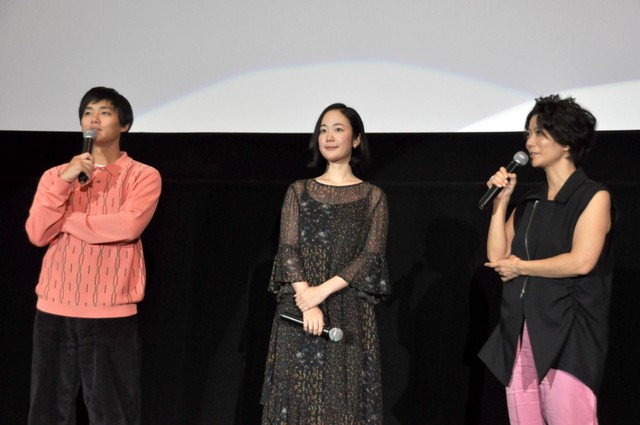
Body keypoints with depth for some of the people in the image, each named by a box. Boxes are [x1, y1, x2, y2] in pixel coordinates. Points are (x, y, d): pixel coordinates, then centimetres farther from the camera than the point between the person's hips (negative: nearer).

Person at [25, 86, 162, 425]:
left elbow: (128, 225, -16)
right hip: (54, 308, 3)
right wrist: (64, 181, -11)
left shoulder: (143, 176, 2)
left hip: (111, 312, -3)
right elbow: (37, 234, 0)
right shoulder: (55, 175, 12)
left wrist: (67, 219, -4)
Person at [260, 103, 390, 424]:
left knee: (344, 397, 0)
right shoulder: (298, 191, 9)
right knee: (299, 395, 2)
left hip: (349, 313, -1)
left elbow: (372, 256, -5)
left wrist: (323, 291, -16)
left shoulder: (372, 196, 5)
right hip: (299, 310, 1)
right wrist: (307, 302, -15)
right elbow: (288, 249, 0)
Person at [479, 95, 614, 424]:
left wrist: (520, 267, -4)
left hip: (567, 334, -6)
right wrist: (501, 202, 5)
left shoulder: (593, 196, 0)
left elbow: (581, 261, -14)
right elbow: (497, 256, 8)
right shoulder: (530, 203, 17)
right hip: (520, 332, 6)